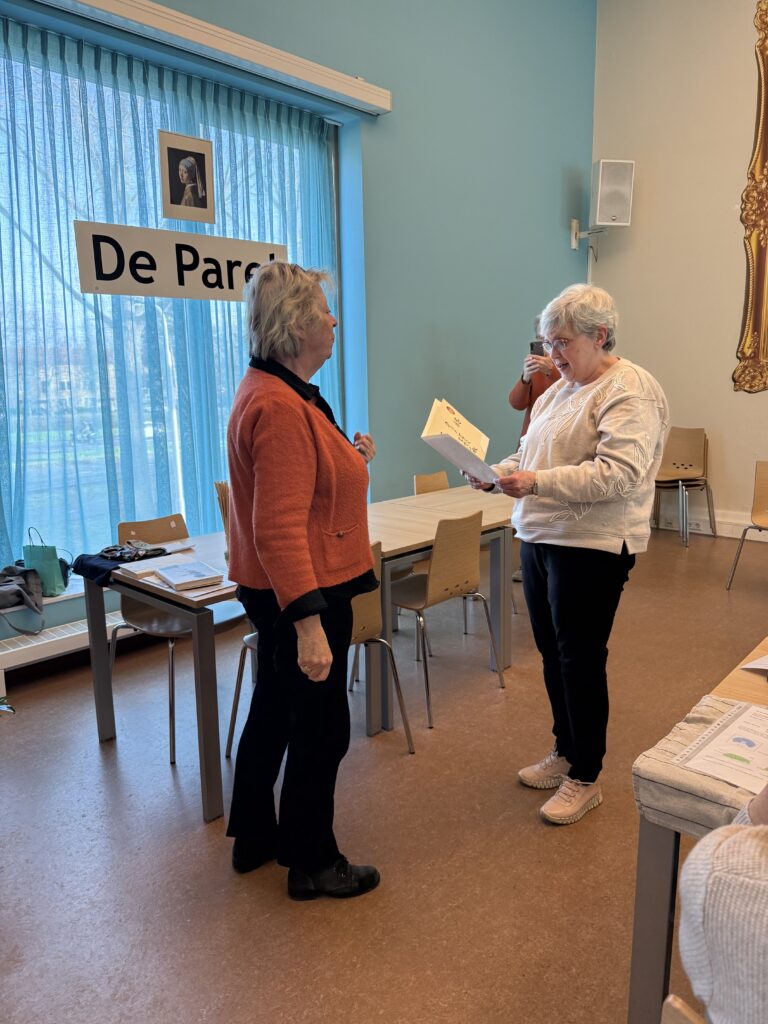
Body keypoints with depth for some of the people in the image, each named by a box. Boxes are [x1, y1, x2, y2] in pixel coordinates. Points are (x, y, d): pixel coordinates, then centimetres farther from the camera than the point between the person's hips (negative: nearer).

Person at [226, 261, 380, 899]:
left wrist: (349, 462, 13)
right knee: (322, 729, 6)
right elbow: (280, 528, -30)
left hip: (274, 590, 11)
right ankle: (311, 864, 26)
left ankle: (253, 837, 41)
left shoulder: (275, 391, 11)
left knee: (274, 713, 22)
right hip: (303, 593, -11)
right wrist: (309, 624, -30)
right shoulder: (281, 408, -24)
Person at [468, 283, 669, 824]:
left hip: (591, 546, -8)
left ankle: (585, 779, 19)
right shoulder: (560, 389, 15)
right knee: (552, 652, 16)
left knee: (581, 661, 2)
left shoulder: (629, 391, -13)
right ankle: (564, 753, 35)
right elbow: (531, 454, 18)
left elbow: (617, 474, -24)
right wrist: (499, 473, -2)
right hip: (540, 537, 9)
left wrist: (537, 483, -29)